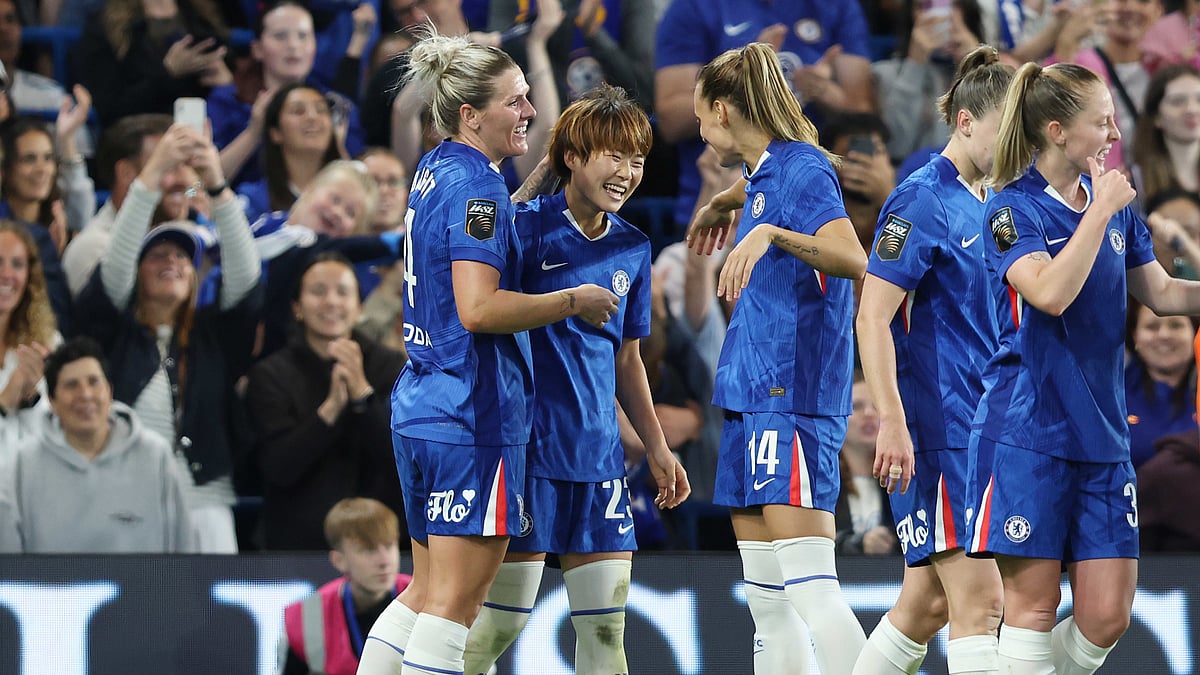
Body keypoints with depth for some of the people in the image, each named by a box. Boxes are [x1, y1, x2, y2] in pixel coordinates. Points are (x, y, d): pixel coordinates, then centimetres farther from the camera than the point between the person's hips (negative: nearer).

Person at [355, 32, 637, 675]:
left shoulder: (434, 170, 14)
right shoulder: (476, 186, -15)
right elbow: (479, 308, -23)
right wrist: (573, 301, -11)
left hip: (419, 408, 10)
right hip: (473, 416, -10)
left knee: (428, 592, 15)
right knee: (456, 598, -6)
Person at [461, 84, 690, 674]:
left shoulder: (632, 249, 11)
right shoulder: (528, 228, -8)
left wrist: (657, 447, 20)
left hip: (598, 450, 6)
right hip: (529, 442, -6)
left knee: (606, 623, 4)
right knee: (502, 618, -4)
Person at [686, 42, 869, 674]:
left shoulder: (803, 168, -12)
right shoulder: (764, 172, 16)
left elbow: (852, 259, -28)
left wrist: (769, 234, -38)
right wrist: (722, 203, 52)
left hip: (793, 397, -10)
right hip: (751, 397, 10)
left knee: (810, 586, -17)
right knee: (765, 599, 8)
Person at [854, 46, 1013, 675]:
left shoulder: (989, 205, 15)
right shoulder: (922, 200, -11)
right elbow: (872, 316, -17)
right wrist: (891, 421, -23)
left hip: (980, 427, 9)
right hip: (937, 429, -9)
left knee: (929, 600, 10)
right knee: (980, 597, -13)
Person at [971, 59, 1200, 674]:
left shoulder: (1114, 203, 11)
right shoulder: (1013, 209, -8)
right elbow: (1051, 293, -24)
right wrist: (1101, 211, -18)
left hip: (1102, 437, 6)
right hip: (1026, 433, -6)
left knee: (1107, 616, -1)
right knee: (1034, 603, -4)